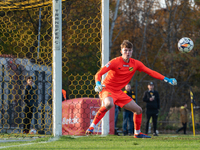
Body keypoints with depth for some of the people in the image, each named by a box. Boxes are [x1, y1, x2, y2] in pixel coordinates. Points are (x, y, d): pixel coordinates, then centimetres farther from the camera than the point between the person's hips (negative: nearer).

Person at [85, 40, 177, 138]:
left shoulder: (135, 64, -1)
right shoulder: (115, 62, -17)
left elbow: (150, 72, 3)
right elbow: (98, 74, -20)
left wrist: (166, 79, -4)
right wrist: (98, 84, -40)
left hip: (118, 92, 7)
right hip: (107, 89, -7)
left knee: (138, 110, 7)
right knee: (109, 104, -40)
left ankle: (137, 133, 28)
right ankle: (91, 127, -31)